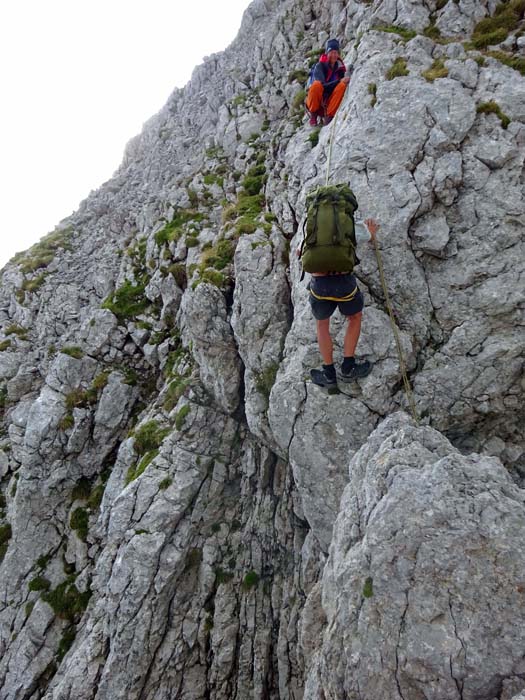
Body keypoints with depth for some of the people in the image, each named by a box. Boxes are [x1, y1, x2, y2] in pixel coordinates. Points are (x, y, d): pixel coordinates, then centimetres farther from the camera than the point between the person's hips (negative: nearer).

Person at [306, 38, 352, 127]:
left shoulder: (340, 67, 6)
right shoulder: (320, 66, -7)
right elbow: (323, 85, -20)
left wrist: (346, 80, -18)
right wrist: (339, 81, -27)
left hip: (329, 102, 3)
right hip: (315, 102, -3)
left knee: (342, 86, -21)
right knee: (317, 84, -33)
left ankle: (328, 115, -20)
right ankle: (313, 114, -12)